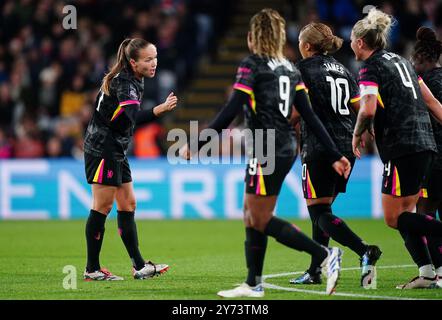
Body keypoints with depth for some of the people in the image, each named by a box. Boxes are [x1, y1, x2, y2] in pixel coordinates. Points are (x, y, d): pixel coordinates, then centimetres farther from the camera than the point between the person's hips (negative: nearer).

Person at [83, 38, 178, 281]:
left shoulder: (132, 80, 9)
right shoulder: (125, 83, -22)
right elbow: (136, 117, -40)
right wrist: (160, 109, -51)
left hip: (116, 151, 10)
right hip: (102, 149, -10)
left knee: (128, 205, 8)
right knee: (102, 206, -6)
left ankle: (139, 266, 9)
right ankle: (92, 269, -1)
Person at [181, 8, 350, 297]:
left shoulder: (252, 65, -9)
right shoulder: (290, 68, 12)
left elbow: (231, 111, -16)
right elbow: (309, 116, 9)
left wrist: (197, 144, -12)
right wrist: (335, 155, 9)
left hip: (267, 151, -8)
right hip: (288, 148, 8)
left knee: (262, 220, -2)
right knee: (251, 215, 15)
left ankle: (325, 255, -11)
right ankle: (253, 285, 18)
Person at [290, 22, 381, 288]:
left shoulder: (304, 68, -5)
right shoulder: (343, 70, 16)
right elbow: (360, 110, 14)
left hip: (319, 147, -8)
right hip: (346, 146, 8)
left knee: (320, 213, -7)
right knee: (322, 209, 17)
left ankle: (365, 251, -28)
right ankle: (314, 272, 16)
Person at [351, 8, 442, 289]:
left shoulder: (371, 68, -6)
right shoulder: (402, 61, 19)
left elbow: (368, 109, -20)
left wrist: (357, 134, -3)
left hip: (402, 148, -8)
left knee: (394, 218, -4)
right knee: (406, 214, 12)